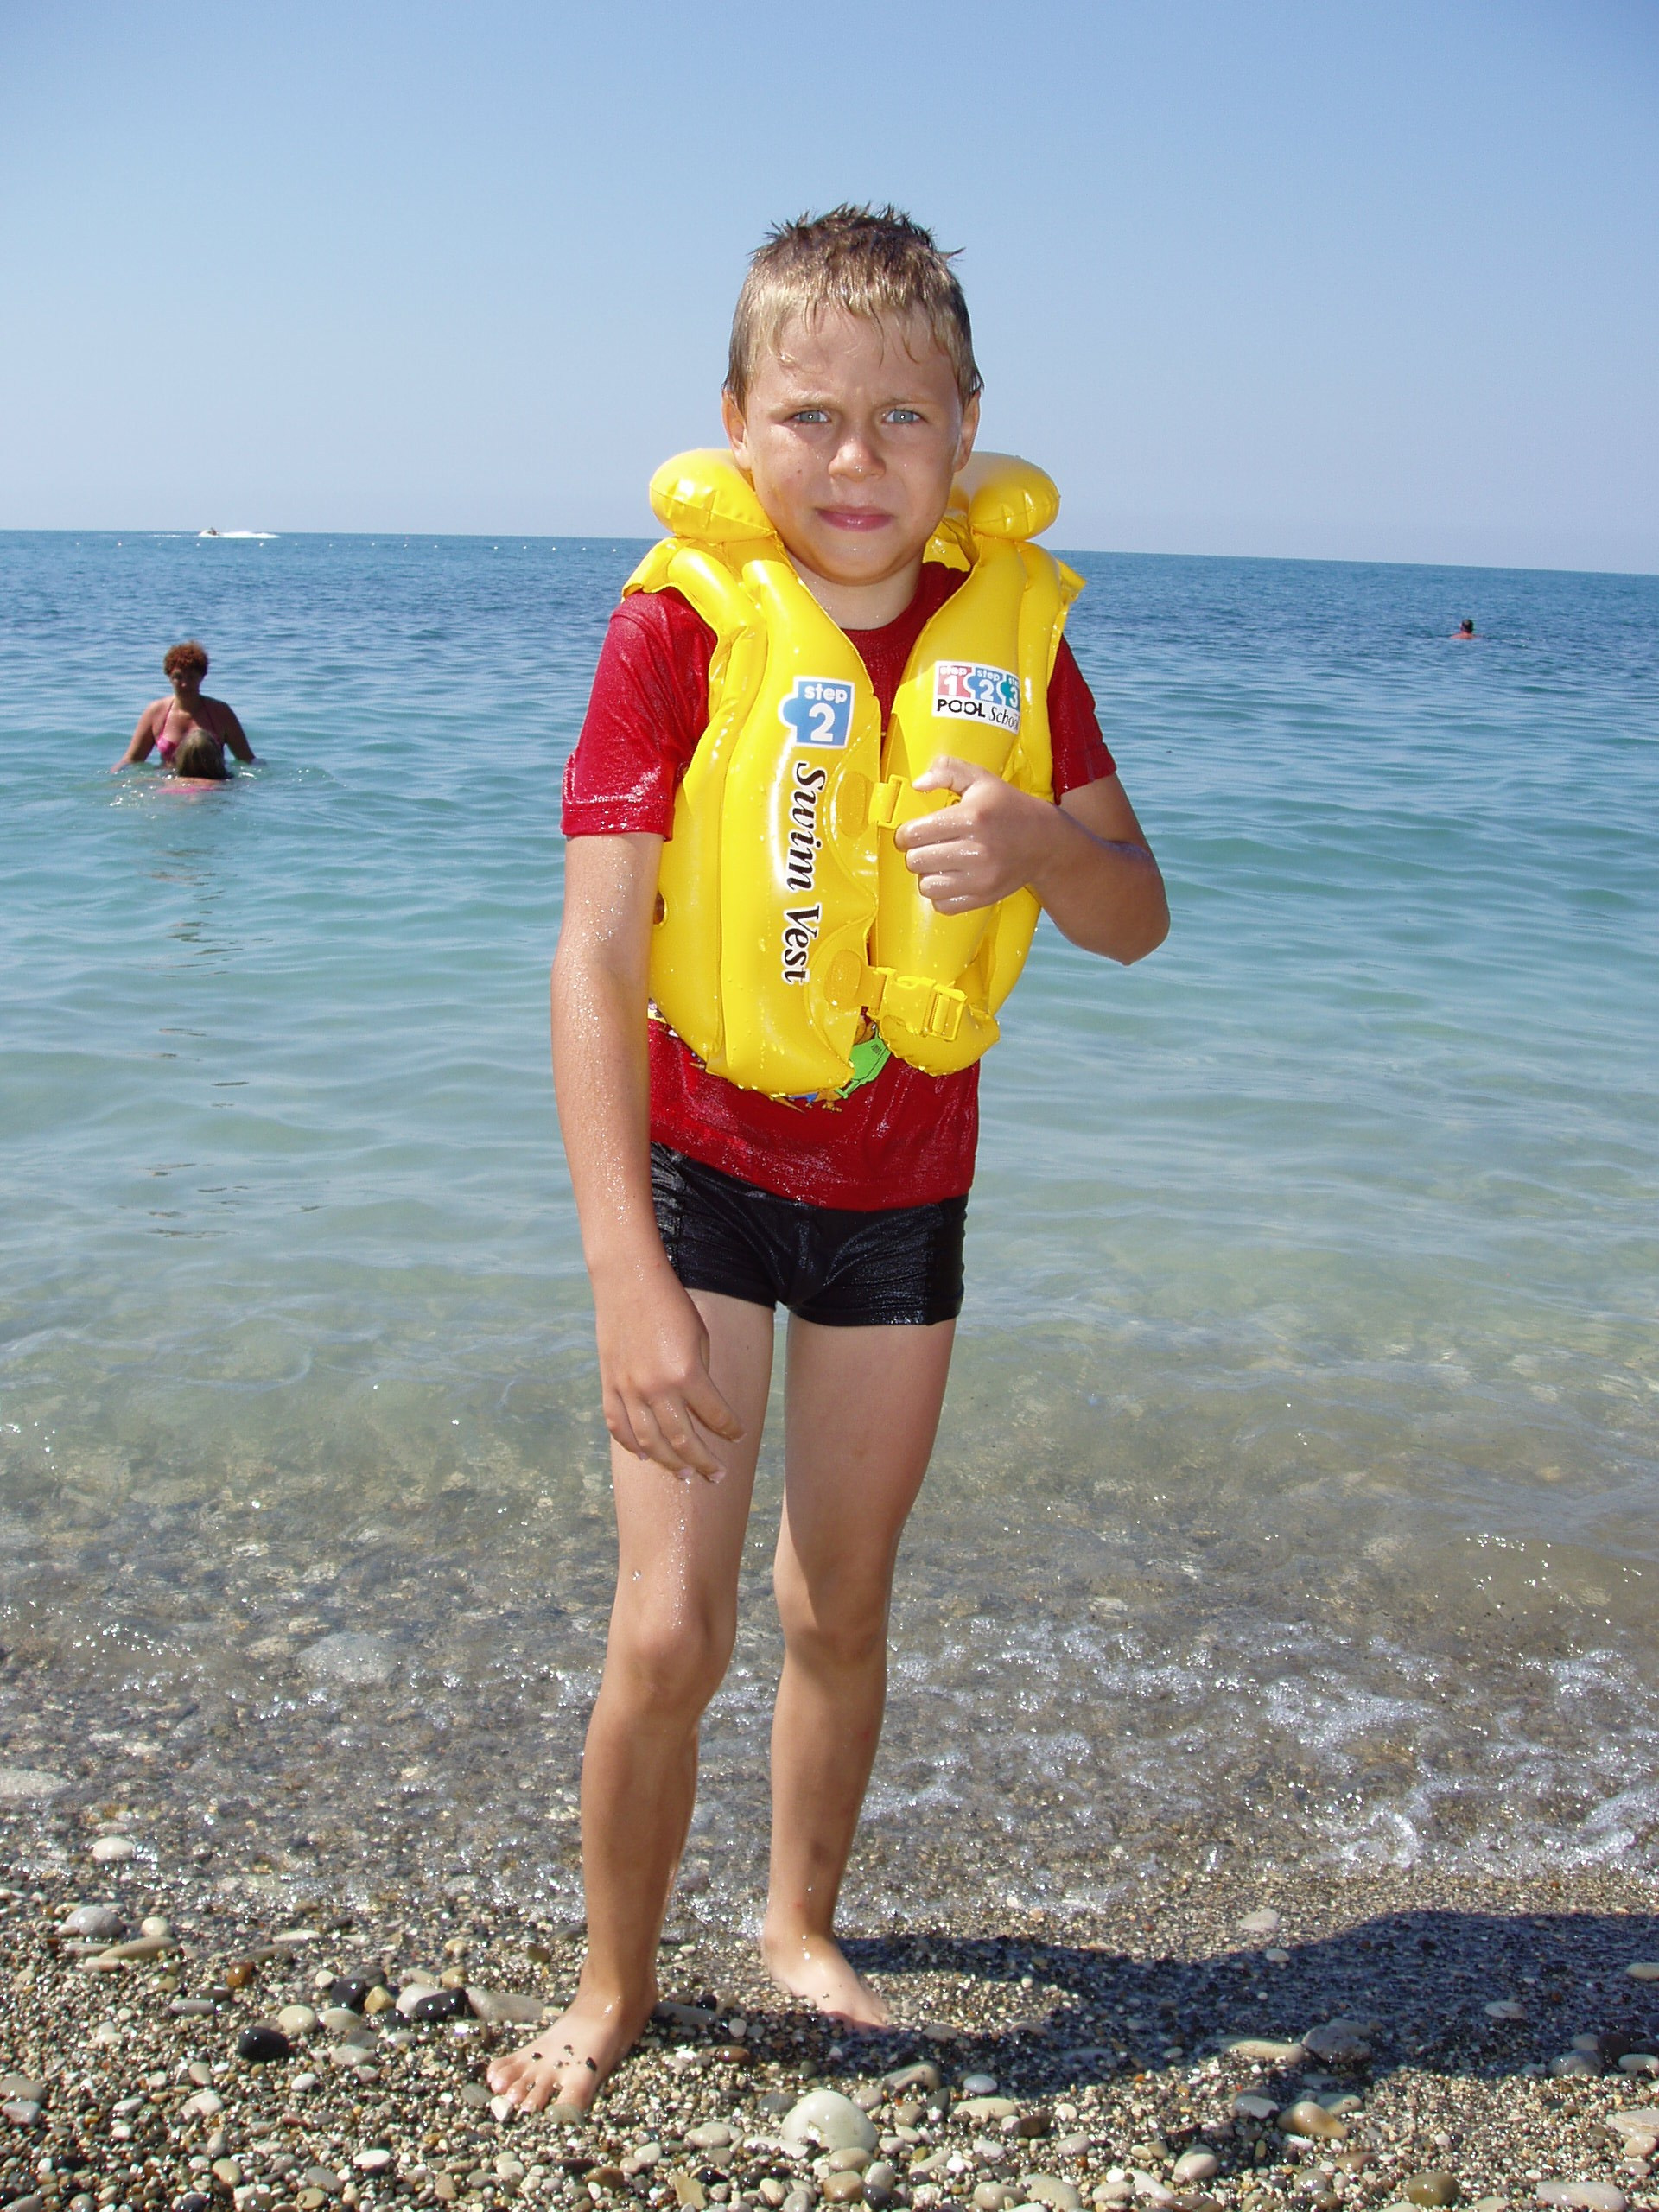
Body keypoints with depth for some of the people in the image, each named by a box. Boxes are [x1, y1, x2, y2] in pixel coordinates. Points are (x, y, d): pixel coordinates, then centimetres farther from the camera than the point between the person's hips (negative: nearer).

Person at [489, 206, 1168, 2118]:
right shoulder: (679, 623, -16)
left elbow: (1138, 922, -4)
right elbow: (595, 958, -22)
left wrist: (1044, 843, -29)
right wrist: (627, 1274, -30)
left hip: (904, 1188, 3)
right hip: (701, 1170, -3)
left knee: (841, 1610, 15)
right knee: (669, 1632, -4)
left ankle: (800, 1920, 40)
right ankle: (615, 1983, 22)